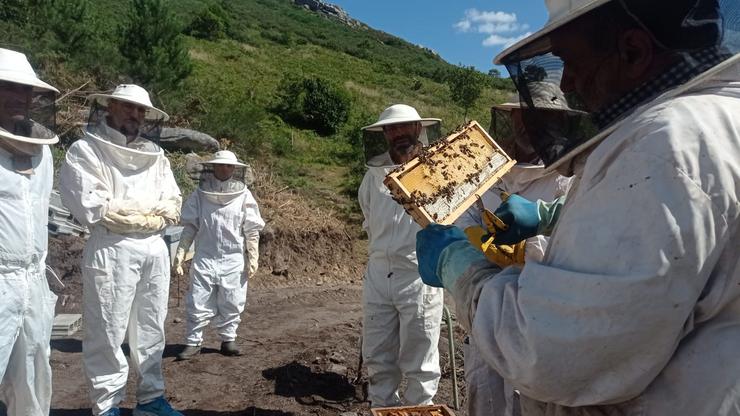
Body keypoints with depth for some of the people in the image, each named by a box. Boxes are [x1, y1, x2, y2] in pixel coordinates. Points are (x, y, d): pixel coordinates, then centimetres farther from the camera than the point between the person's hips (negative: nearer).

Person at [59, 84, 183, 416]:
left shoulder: (155, 154, 15)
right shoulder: (85, 150, -1)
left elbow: (173, 207, 9)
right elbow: (95, 209, -12)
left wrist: (126, 210, -6)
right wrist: (151, 208, -3)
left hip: (156, 250, 5)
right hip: (112, 251, -5)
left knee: (152, 329, 11)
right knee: (108, 333, -1)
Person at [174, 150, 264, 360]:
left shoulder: (244, 196, -2)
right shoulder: (200, 195, 0)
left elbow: (252, 231, 1)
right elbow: (190, 226, 3)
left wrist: (253, 259, -2)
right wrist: (180, 253, -4)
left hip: (234, 261, 0)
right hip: (205, 259, 0)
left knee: (231, 304, 8)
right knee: (198, 303, 2)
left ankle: (228, 340, 23)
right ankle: (193, 342, 14)